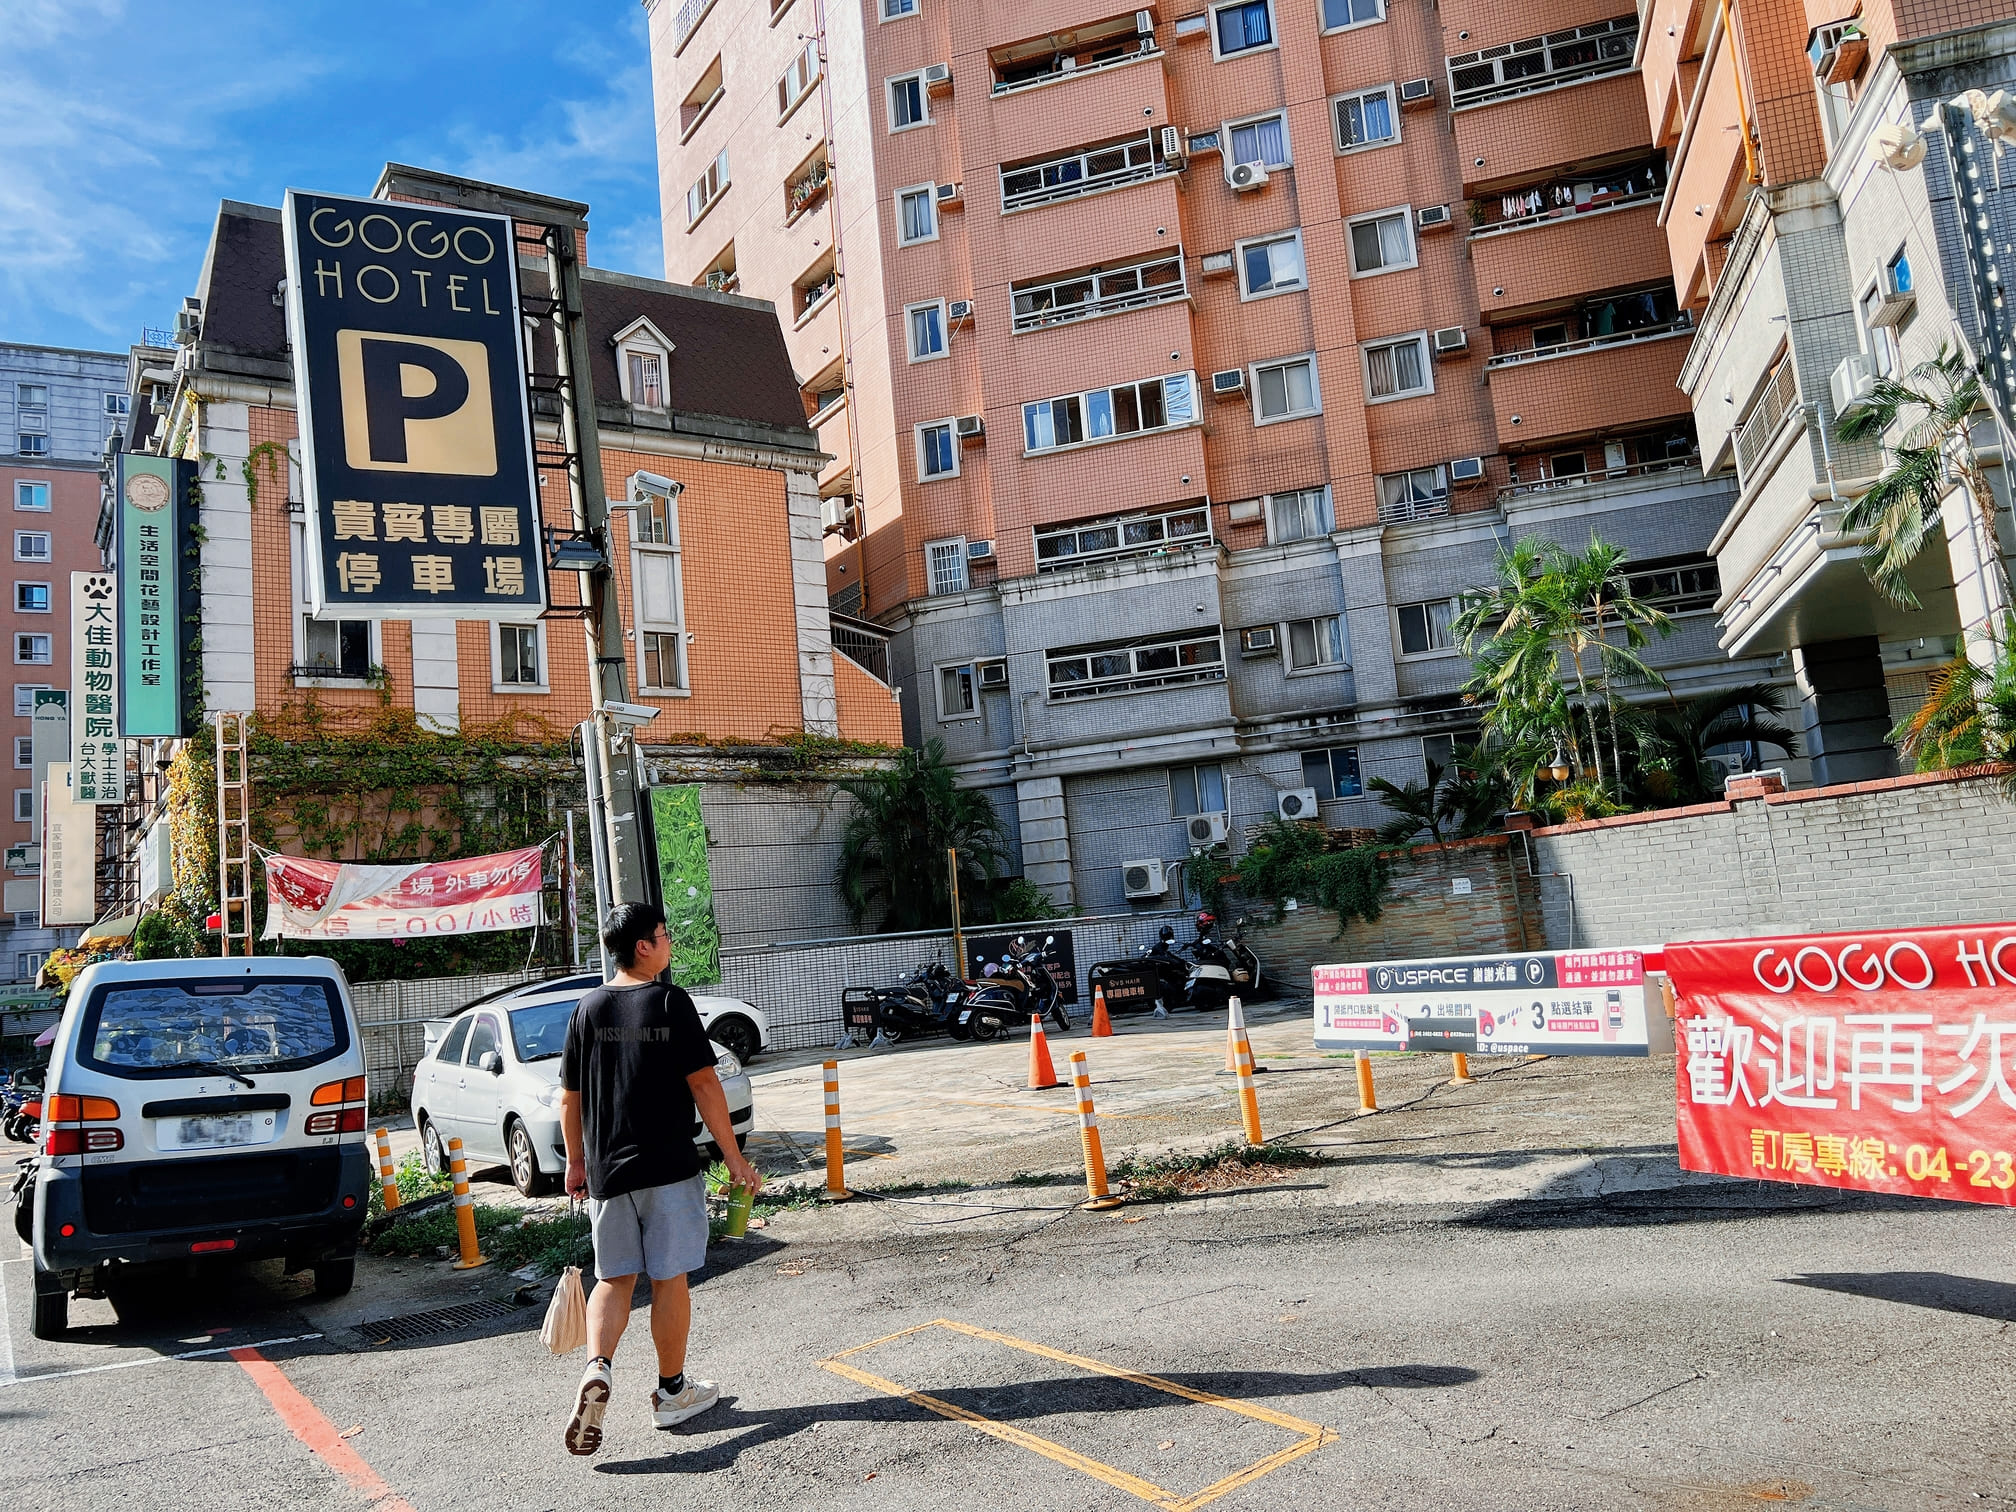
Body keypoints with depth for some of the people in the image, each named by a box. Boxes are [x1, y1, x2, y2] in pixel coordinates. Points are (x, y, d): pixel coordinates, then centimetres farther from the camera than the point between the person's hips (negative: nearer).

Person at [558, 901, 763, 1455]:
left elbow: (569, 1097, 8)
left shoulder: (589, 1009, 3)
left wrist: (577, 1161, 22)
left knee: (614, 1279, 13)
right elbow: (704, 1085, -12)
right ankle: (672, 1392, 19)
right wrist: (733, 1157, -5)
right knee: (668, 1280, 8)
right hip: (669, 1168, -4)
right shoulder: (671, 1003, -10)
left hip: (606, 1171, 4)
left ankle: (596, 1368, -9)